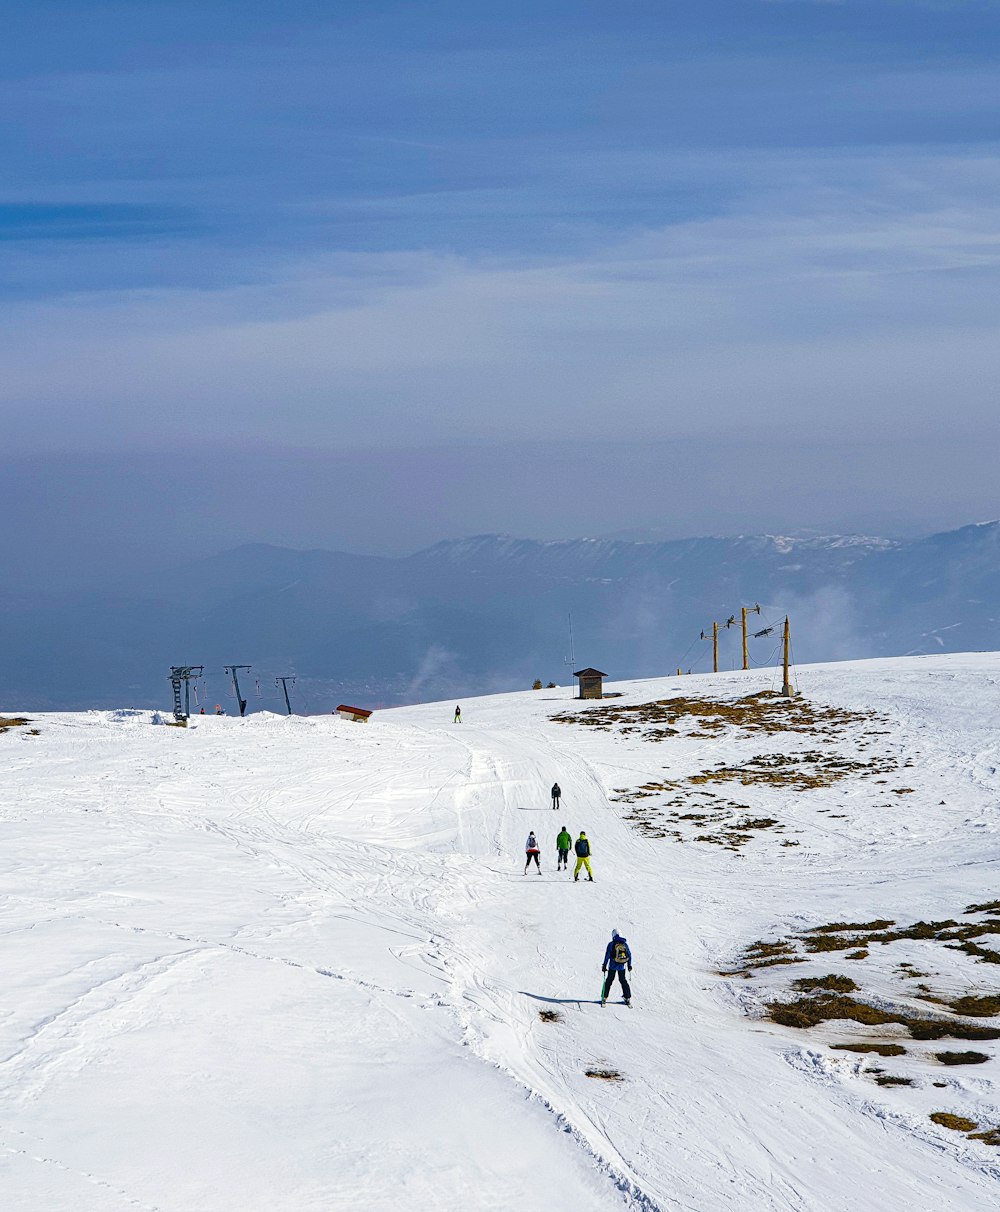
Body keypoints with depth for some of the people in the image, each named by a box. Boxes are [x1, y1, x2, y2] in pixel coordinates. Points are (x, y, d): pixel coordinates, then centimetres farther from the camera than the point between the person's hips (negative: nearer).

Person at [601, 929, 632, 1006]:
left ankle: (604, 997, 6)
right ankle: (628, 998, 14)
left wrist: (604, 965, -2)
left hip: (613, 966, -2)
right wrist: (629, 965, 17)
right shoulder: (625, 944, 0)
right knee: (623, 981, 15)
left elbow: (607, 955, -9)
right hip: (622, 966, 2)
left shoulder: (611, 944, -8)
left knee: (609, 981, 9)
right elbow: (629, 955, 6)